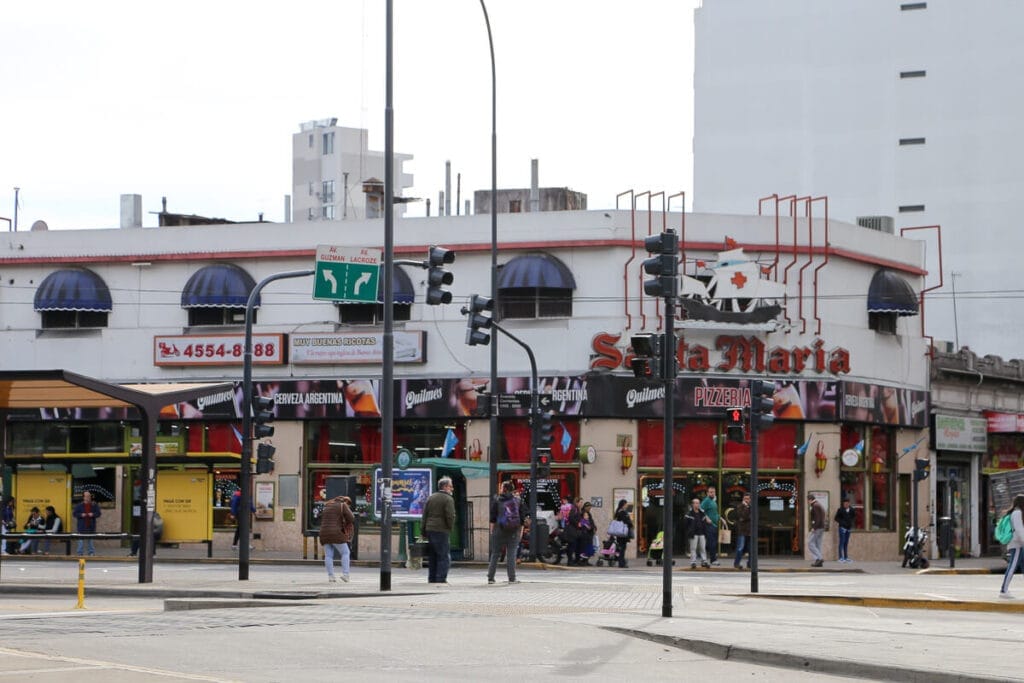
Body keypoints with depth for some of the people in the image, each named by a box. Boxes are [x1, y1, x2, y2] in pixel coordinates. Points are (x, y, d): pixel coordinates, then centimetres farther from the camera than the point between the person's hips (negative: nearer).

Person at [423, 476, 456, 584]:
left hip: (430, 530, 7)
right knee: (444, 556, -4)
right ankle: (441, 578, -10)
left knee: (433, 556, 14)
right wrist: (450, 528, 0)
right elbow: (450, 516, -15)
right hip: (441, 531, -7)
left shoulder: (431, 498, 13)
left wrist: (424, 529, 15)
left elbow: (425, 514, 13)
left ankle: (432, 578, 15)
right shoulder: (448, 499, -8)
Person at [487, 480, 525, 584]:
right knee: (511, 554, 2)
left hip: (499, 529, -1)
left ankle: (490, 577, 6)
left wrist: (492, 529, 6)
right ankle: (512, 578, -4)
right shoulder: (518, 500, 4)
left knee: (495, 554, 7)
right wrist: (521, 531, 11)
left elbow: (493, 517, -1)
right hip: (514, 531, 1)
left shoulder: (497, 500, -1)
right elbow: (522, 517, 6)